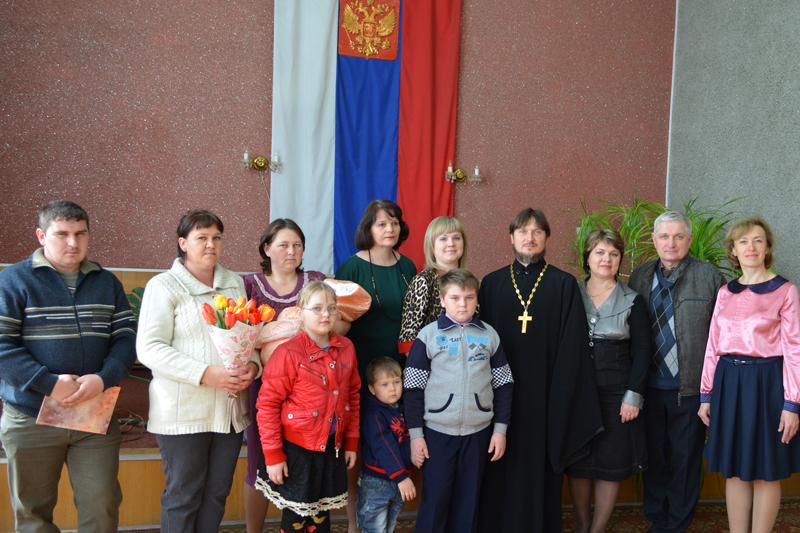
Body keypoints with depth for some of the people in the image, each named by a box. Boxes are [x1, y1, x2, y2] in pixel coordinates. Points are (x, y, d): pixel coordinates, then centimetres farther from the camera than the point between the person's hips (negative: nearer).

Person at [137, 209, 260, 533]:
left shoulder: (235, 283, 14)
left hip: (230, 408, 5)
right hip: (183, 411, -5)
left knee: (217, 493, 12)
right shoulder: (164, 285, -4)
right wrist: (206, 374, -21)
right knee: (183, 495, 4)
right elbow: (149, 349, -13)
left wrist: (253, 365, -6)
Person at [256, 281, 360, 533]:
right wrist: (273, 455, -12)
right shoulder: (288, 353, -16)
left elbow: (352, 396, 10)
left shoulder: (346, 349, 1)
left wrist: (351, 442, 10)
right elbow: (267, 405, -14)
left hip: (332, 446, 5)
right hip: (296, 448, -5)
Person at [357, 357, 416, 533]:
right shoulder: (375, 415, -18)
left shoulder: (403, 410, 5)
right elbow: (384, 449, -25)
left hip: (398, 482, 7)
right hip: (376, 483, -7)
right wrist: (401, 477, -30)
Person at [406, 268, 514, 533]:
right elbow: (414, 388, -2)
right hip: (437, 431, -2)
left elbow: (503, 385, 9)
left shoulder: (489, 336, 5)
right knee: (434, 501, 2)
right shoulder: (428, 336, -3)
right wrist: (415, 434, -3)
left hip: (478, 432, 2)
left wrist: (500, 429, 5)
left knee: (468, 502, 10)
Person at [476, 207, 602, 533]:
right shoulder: (491, 284, 7)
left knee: (540, 468, 4)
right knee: (501, 472, 6)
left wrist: (564, 395, -8)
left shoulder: (565, 285, 2)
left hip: (544, 394, -1)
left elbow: (573, 347, -2)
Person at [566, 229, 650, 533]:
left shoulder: (632, 301, 2)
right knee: (577, 463, 6)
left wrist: (634, 396, -7)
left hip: (616, 394, -1)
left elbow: (642, 351, 0)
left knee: (611, 464, 3)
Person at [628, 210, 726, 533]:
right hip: (650, 386, 3)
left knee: (685, 459, 9)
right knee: (653, 456, 15)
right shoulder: (639, 277, 5)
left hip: (690, 388, -3)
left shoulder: (710, 277, -6)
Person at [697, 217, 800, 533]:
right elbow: (713, 346, 10)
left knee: (765, 471, 5)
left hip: (767, 383, -4)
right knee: (734, 469, 9)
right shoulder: (726, 293, 9)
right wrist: (706, 395, 8)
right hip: (729, 382, 4)